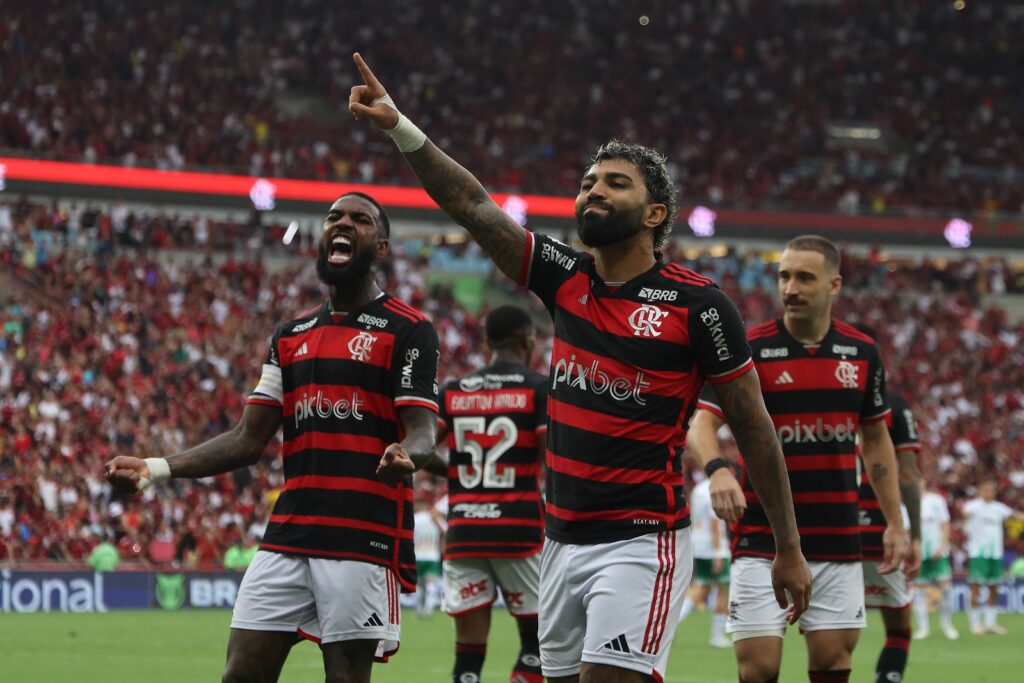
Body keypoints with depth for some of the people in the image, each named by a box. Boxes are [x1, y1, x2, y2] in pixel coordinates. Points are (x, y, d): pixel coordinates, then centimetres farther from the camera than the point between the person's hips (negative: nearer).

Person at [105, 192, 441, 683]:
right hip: (288, 533, 6)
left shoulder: (407, 331, 0)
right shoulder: (290, 337, 18)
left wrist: (406, 454, -33)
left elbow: (422, 431, -8)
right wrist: (157, 468, 4)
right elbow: (249, 439, 15)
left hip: (365, 537, -6)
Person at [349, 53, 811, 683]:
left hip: (642, 542, -6)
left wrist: (790, 550, -1)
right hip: (564, 538, 6)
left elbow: (753, 425, -2)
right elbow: (471, 204, 2)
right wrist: (401, 129, -12)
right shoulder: (566, 280, 7)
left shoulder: (695, 304, -7)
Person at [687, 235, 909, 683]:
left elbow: (876, 440, 16)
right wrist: (716, 468, -36)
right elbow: (701, 425, -14)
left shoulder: (861, 352, 5)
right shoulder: (748, 349, -6)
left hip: (838, 541, 3)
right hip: (762, 541, -3)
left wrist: (895, 522, 12)